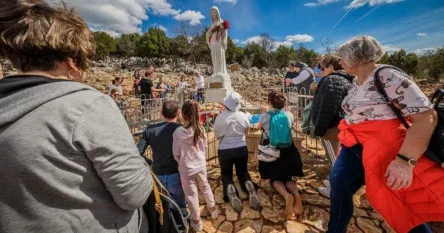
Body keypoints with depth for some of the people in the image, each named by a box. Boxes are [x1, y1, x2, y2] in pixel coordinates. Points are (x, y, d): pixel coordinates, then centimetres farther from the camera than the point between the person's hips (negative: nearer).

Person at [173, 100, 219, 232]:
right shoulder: (201, 129, -13)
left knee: (191, 194, 17)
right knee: (205, 187, 27)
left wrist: (182, 162, 9)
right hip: (201, 165, 3)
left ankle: (197, 221, 36)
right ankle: (212, 208, 48)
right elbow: (205, 148, -1)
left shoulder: (178, 132, -21)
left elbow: (176, 154, -11)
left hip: (186, 168, -3)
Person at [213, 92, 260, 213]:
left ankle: (229, 188, -9)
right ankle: (249, 185, -5)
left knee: (226, 173, 21)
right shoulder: (243, 116, -9)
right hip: (241, 149, 2)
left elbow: (217, 134, -2)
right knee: (242, 171, 25)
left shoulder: (220, 117, -15)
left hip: (225, 151, -1)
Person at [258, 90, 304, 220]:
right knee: (287, 177, 19)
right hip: (286, 150, 3)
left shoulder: (264, 116, -11)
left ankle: (287, 195, -17)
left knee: (275, 178, 14)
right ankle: (296, 193, -14)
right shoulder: (289, 115, -2)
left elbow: (259, 127, 12)